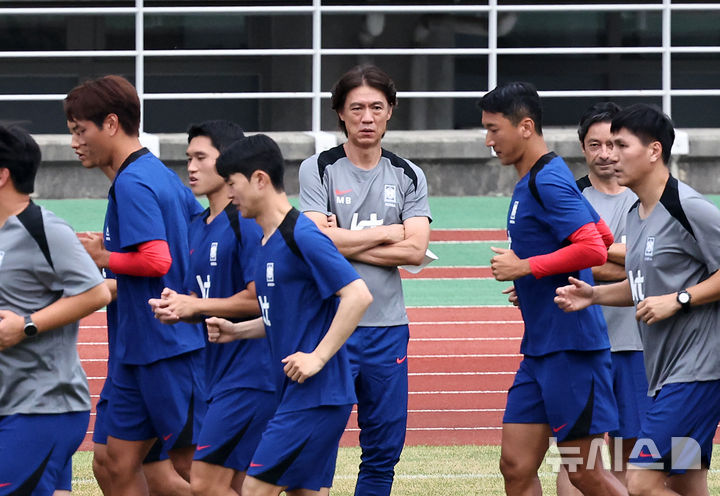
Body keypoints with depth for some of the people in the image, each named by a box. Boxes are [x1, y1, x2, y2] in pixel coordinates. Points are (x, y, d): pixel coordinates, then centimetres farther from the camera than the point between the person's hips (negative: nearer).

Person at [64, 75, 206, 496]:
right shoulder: (162, 174, 14)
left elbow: (157, 259, -28)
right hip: (138, 348, 10)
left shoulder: (132, 184, -16)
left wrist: (104, 257, -11)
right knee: (121, 462, 9)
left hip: (168, 347, -10)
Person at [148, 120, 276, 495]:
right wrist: (175, 307, -1)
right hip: (218, 374, 10)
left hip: (249, 375, -10)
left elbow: (256, 299, -19)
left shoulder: (247, 222, -13)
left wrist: (193, 306, -13)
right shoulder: (198, 228, 16)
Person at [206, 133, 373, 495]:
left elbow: (358, 296, -21)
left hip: (316, 395, -10)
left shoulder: (301, 236, -15)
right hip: (296, 395, 10)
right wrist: (236, 330, 12)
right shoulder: (268, 242, 15)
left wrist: (318, 357, -21)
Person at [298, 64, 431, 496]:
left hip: (388, 326, 3)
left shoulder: (408, 176, 9)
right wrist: (387, 233, -6)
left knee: (384, 451, 5)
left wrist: (347, 242, -8)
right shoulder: (318, 169, 1)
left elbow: (415, 250, -4)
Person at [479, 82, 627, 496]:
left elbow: (594, 249, -25)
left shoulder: (548, 180, -14)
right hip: (540, 348, 10)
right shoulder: (532, 182, 17)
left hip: (571, 347, -10)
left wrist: (525, 267, -17)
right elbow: (605, 237, 28)